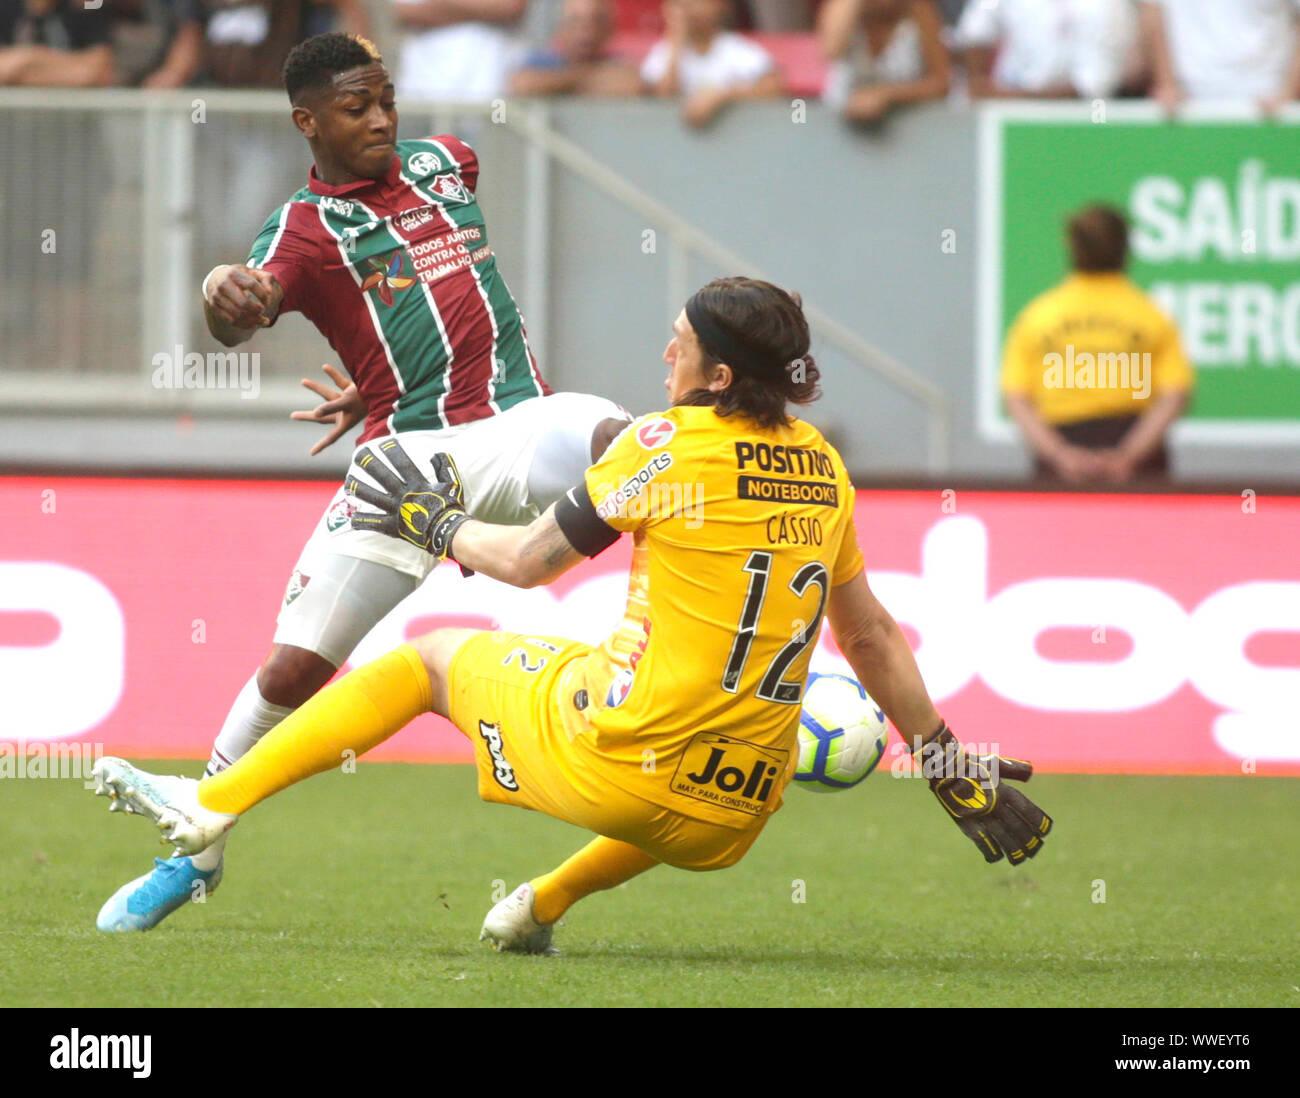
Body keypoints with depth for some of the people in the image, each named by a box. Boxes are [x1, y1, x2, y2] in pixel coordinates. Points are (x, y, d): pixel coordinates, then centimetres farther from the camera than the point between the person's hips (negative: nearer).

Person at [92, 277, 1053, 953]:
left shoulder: (668, 443, -8)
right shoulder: (821, 467, 7)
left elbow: (530, 561, 2)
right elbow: (871, 637, 14)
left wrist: (439, 524, 21)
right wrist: (950, 765, 24)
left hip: (620, 762, -5)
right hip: (735, 817, 5)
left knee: (432, 657, 16)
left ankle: (212, 804, 16)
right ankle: (543, 908, 38)